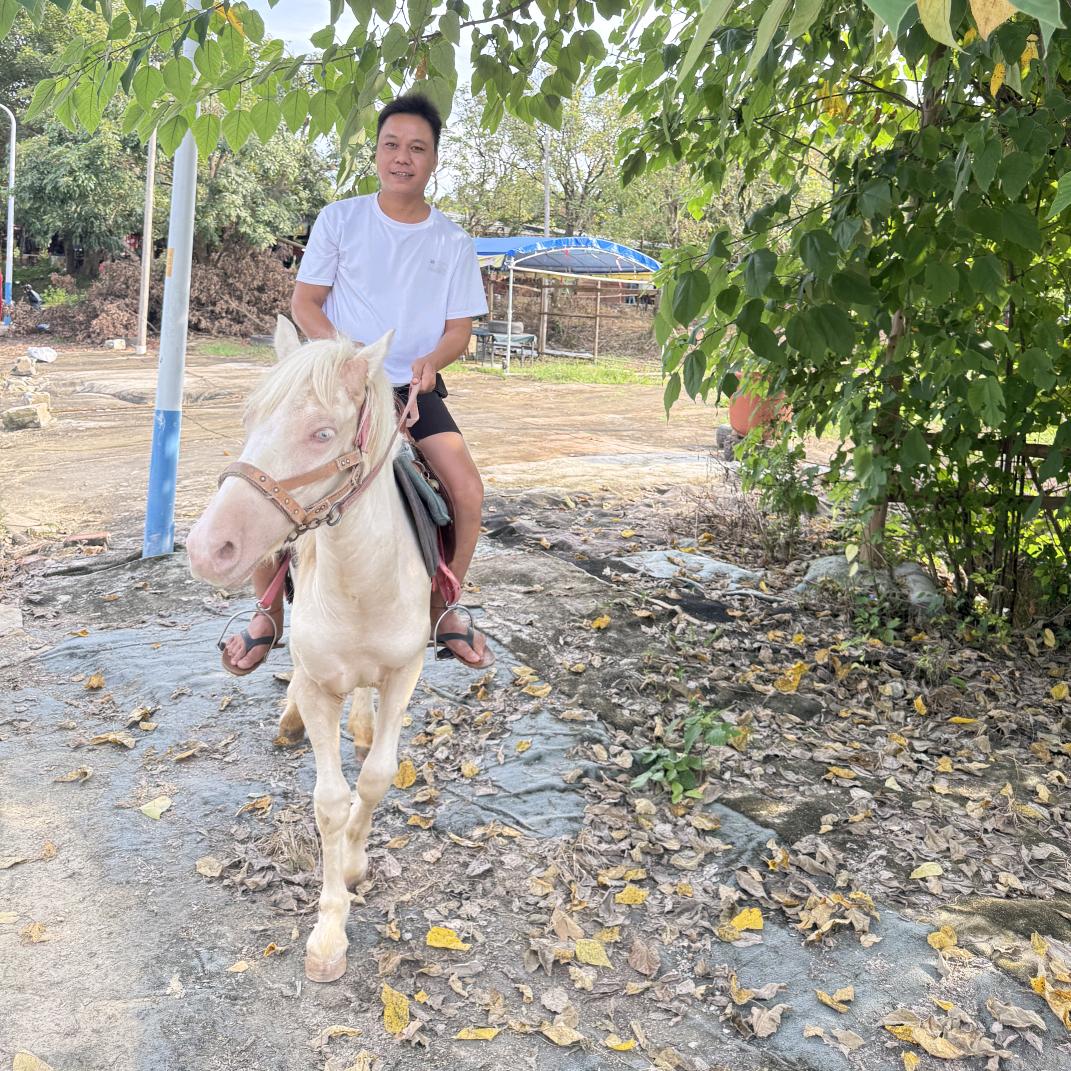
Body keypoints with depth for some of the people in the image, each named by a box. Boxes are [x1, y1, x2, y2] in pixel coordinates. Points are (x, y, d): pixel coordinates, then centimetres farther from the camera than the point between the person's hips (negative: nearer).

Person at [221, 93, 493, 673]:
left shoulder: (453, 242, 6)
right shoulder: (340, 219, 3)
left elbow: (459, 329, 6)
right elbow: (303, 301, 3)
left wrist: (431, 359, -16)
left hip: (414, 388, 1)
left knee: (467, 490, -19)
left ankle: (442, 609, 5)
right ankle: (268, 615, 3)